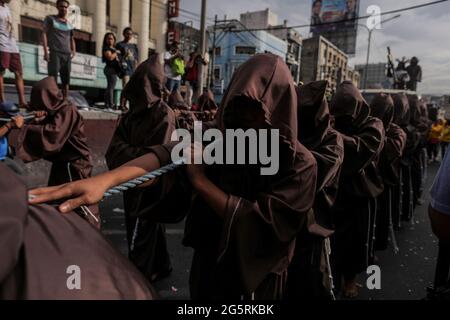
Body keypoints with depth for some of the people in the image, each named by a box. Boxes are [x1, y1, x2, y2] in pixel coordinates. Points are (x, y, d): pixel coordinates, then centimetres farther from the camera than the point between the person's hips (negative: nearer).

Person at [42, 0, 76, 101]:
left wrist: (74, 51, 4)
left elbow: (72, 39, 23)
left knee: (66, 80, 1)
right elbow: (44, 33, 2)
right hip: (54, 52, -4)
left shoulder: (70, 24, 21)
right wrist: (46, 50, -10)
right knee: (52, 78, -15)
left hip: (67, 54, 4)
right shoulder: (50, 19, 10)